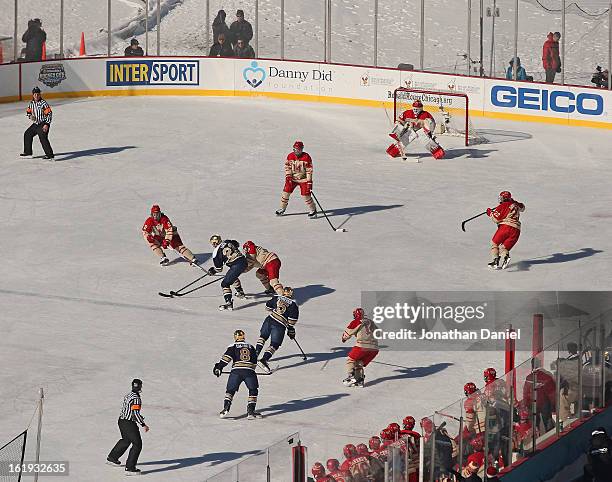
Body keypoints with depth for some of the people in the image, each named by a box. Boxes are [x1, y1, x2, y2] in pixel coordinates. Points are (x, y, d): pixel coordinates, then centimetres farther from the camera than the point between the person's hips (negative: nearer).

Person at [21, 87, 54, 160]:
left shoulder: (43, 103, -16)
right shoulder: (32, 103, 6)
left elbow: (49, 114, -17)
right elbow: (28, 111, 21)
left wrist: (46, 124, -21)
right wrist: (30, 116, -3)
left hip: (43, 124, -8)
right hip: (36, 124, 8)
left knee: (43, 138, -21)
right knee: (27, 134, 14)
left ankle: (50, 155, -20)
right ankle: (28, 152, 28)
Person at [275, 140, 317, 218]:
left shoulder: (306, 157, -14)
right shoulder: (290, 156, -5)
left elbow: (309, 170, -13)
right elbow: (287, 167, 2)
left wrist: (309, 181, -16)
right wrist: (288, 176, -12)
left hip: (303, 179, -3)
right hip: (292, 178, 3)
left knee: (305, 195, -9)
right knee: (286, 191, -2)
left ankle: (312, 210, 9)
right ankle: (282, 209, 16)